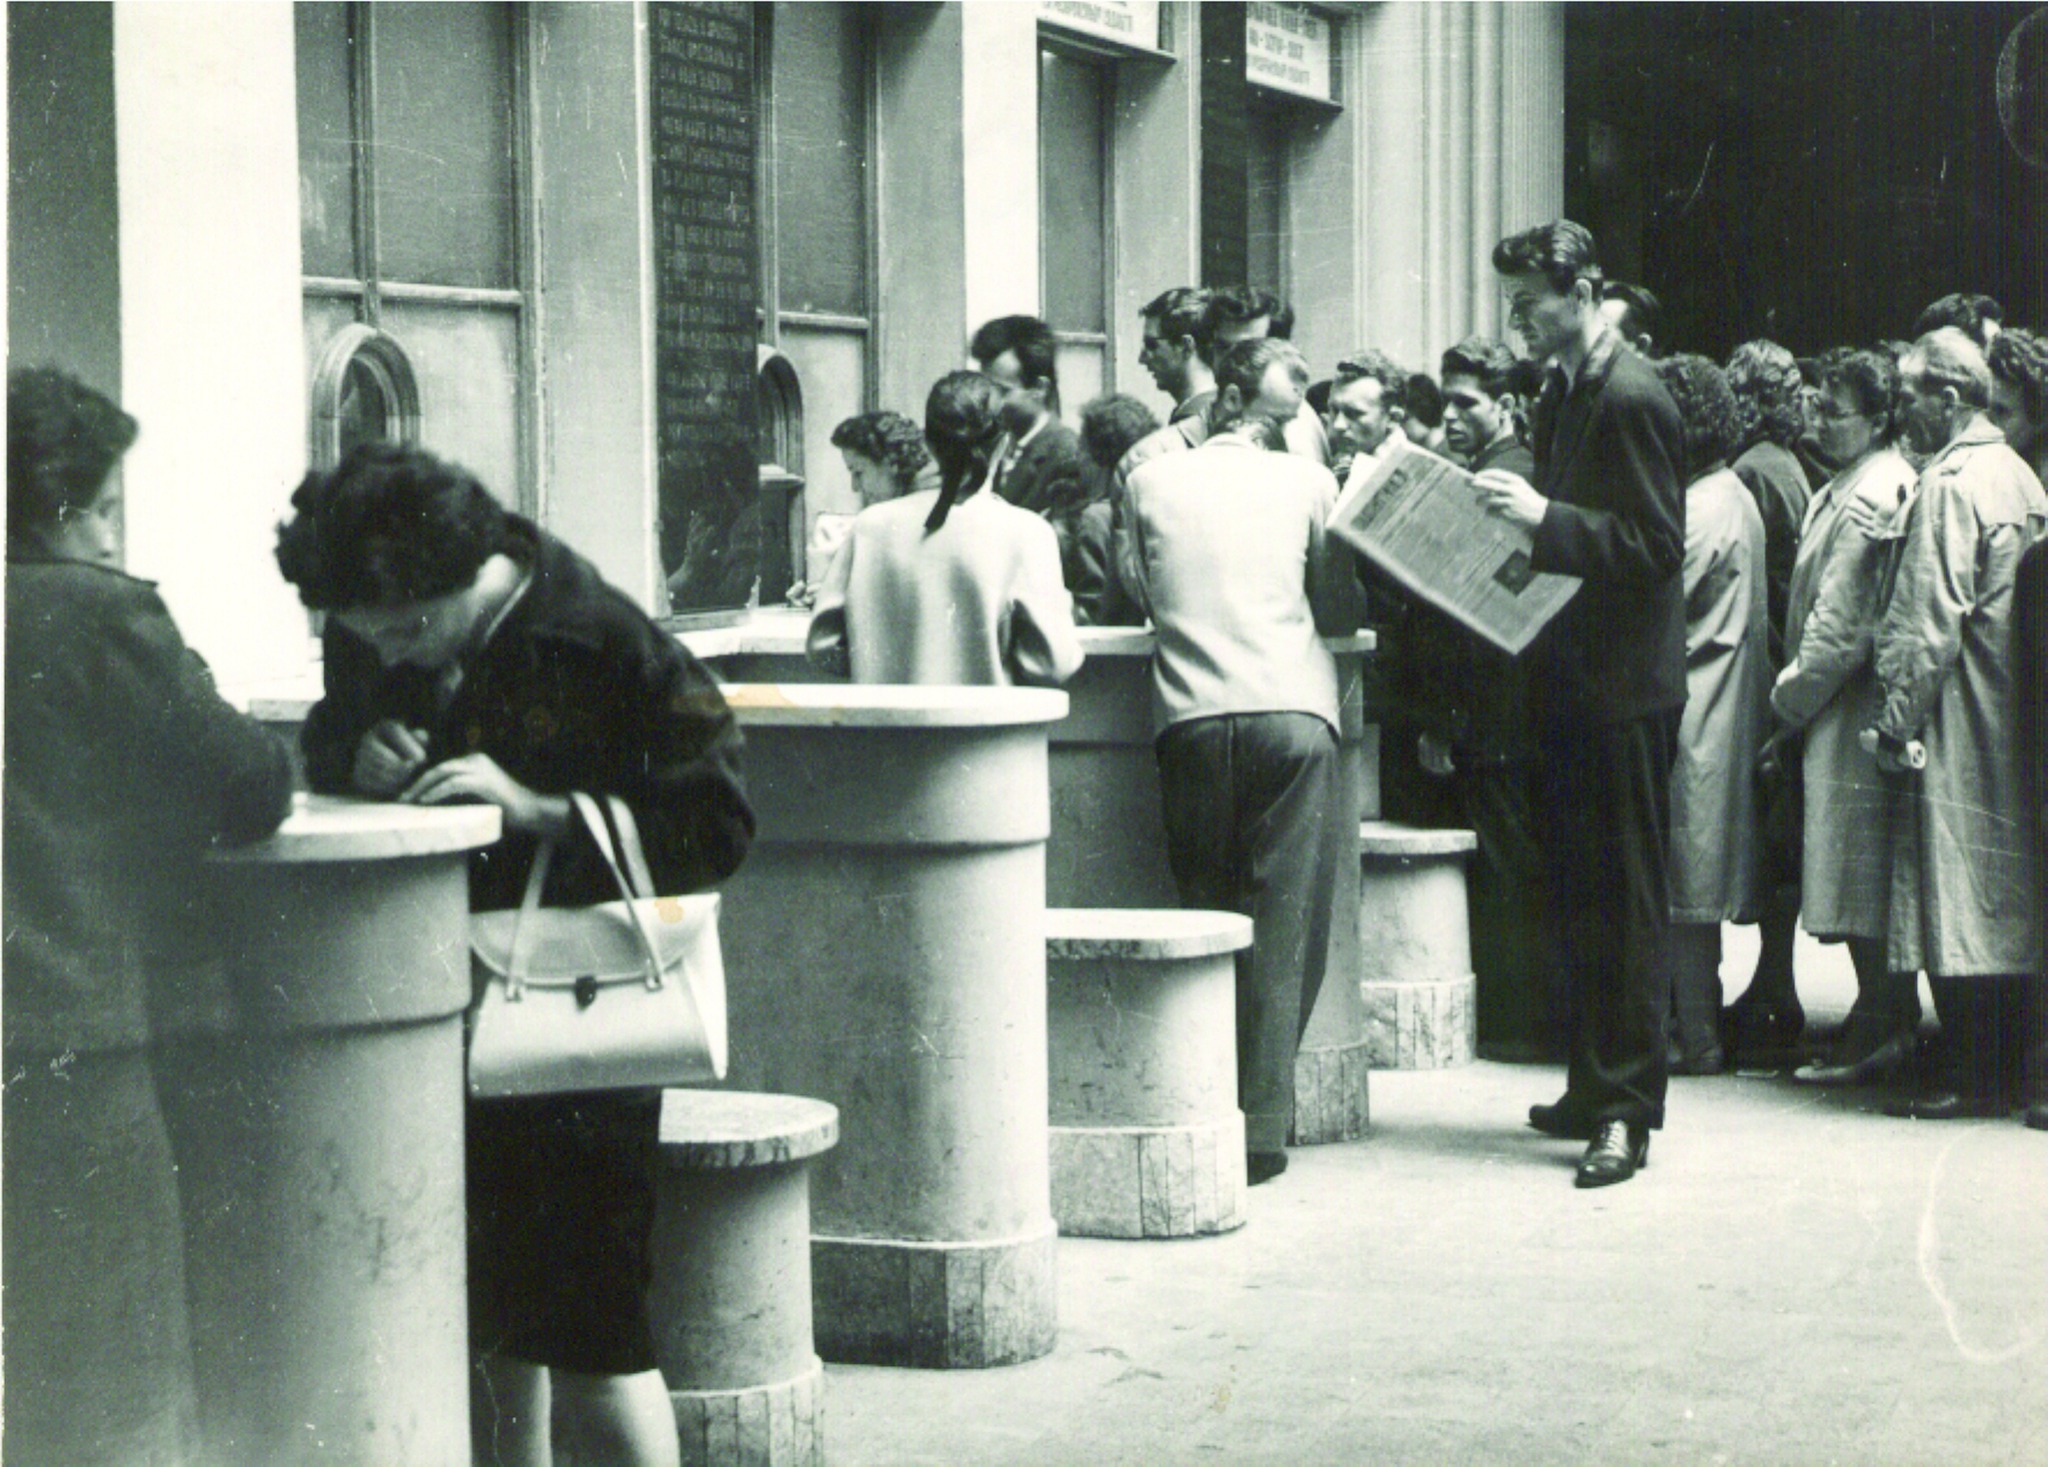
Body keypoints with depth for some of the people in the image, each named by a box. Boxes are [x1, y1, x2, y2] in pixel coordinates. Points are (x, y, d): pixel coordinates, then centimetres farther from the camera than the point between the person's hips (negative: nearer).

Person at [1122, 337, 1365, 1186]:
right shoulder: (1307, 483, 5)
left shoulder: (1153, 483, 8)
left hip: (1192, 718, 2)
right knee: (1283, 923, 0)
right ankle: (1261, 1125, -3)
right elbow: (1342, 611, 12)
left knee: (1205, 917, 10)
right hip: (1292, 712, -1)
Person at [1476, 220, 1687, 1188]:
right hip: (1572, 679, 9)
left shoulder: (1632, 399, -15)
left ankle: (1626, 1109, 0)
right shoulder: (1563, 393, 13)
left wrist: (1544, 517, -25)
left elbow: (1657, 547, -19)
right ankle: (1595, 1089, 24)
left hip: (1625, 685, -9)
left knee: (1625, 898, -4)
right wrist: (1518, 518, 3)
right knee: (1579, 895, 15)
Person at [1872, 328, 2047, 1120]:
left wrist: (1898, 719, -13)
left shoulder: (1951, 482, -15)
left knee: (1957, 899, -6)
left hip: (1959, 727, -9)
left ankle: (1969, 1074, -4)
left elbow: (1929, 622, -18)